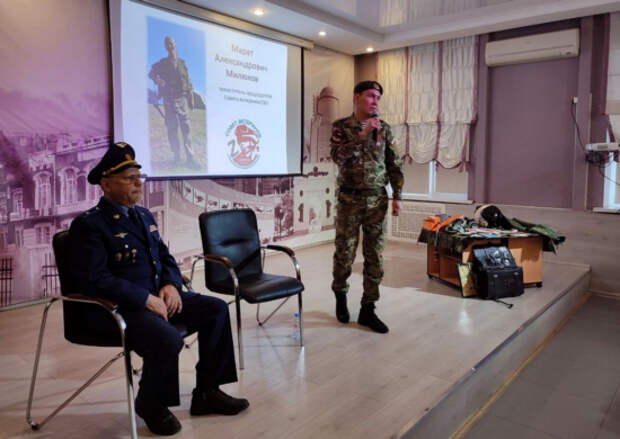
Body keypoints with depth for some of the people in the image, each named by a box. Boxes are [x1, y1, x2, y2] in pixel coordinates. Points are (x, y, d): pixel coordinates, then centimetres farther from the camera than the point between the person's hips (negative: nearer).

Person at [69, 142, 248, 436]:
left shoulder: (144, 215, 14)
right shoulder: (88, 224, -11)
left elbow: (165, 257, 18)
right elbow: (94, 279, -19)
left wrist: (171, 285, -3)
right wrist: (145, 298, -22)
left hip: (157, 296, 8)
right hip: (119, 308, -8)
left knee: (216, 309, -2)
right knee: (167, 339, -32)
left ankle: (207, 392, 10)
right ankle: (151, 405, 1)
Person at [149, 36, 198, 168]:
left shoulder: (182, 63, 12)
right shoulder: (162, 63, 6)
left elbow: (189, 83, 11)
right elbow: (151, 73, 11)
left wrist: (191, 99, 7)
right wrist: (157, 80, -11)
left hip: (182, 100, 1)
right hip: (169, 101, -1)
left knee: (186, 128, -4)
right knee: (172, 130, -1)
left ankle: (190, 158, -3)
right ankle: (176, 157, 7)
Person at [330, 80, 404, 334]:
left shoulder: (384, 129, 8)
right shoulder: (341, 127, 1)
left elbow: (394, 165, 9)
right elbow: (338, 157, -15)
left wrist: (397, 196, 3)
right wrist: (362, 135, -20)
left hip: (377, 201, 3)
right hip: (349, 200, -2)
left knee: (375, 257, 3)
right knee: (345, 253, 4)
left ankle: (367, 310, 13)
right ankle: (340, 294, 31)